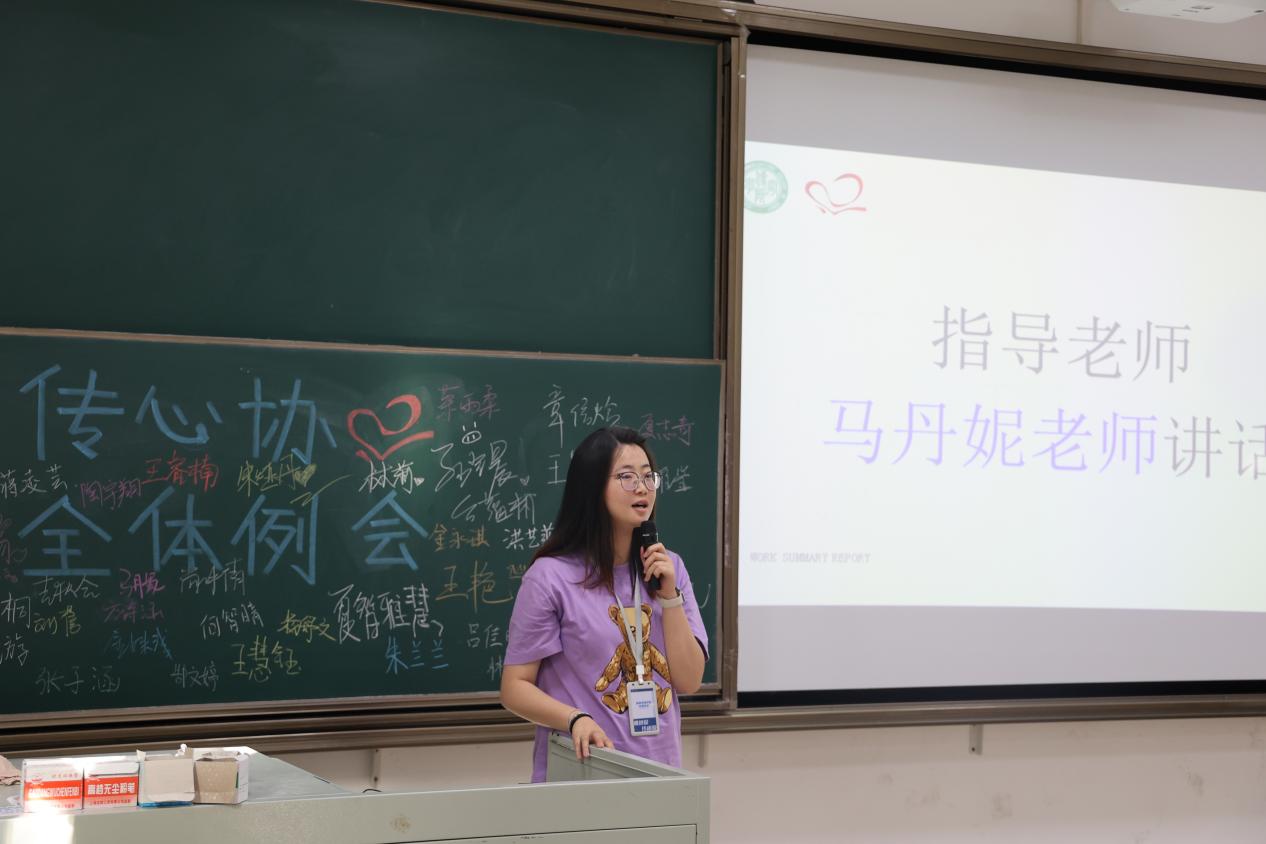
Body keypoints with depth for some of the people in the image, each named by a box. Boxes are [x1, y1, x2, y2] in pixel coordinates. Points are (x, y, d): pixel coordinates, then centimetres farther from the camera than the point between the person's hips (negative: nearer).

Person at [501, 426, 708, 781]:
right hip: (579, 774, -4)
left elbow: (689, 682, -1)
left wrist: (669, 594, -10)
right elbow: (515, 687, -9)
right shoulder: (551, 576, -11)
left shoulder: (669, 567, 5)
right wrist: (576, 719, -24)